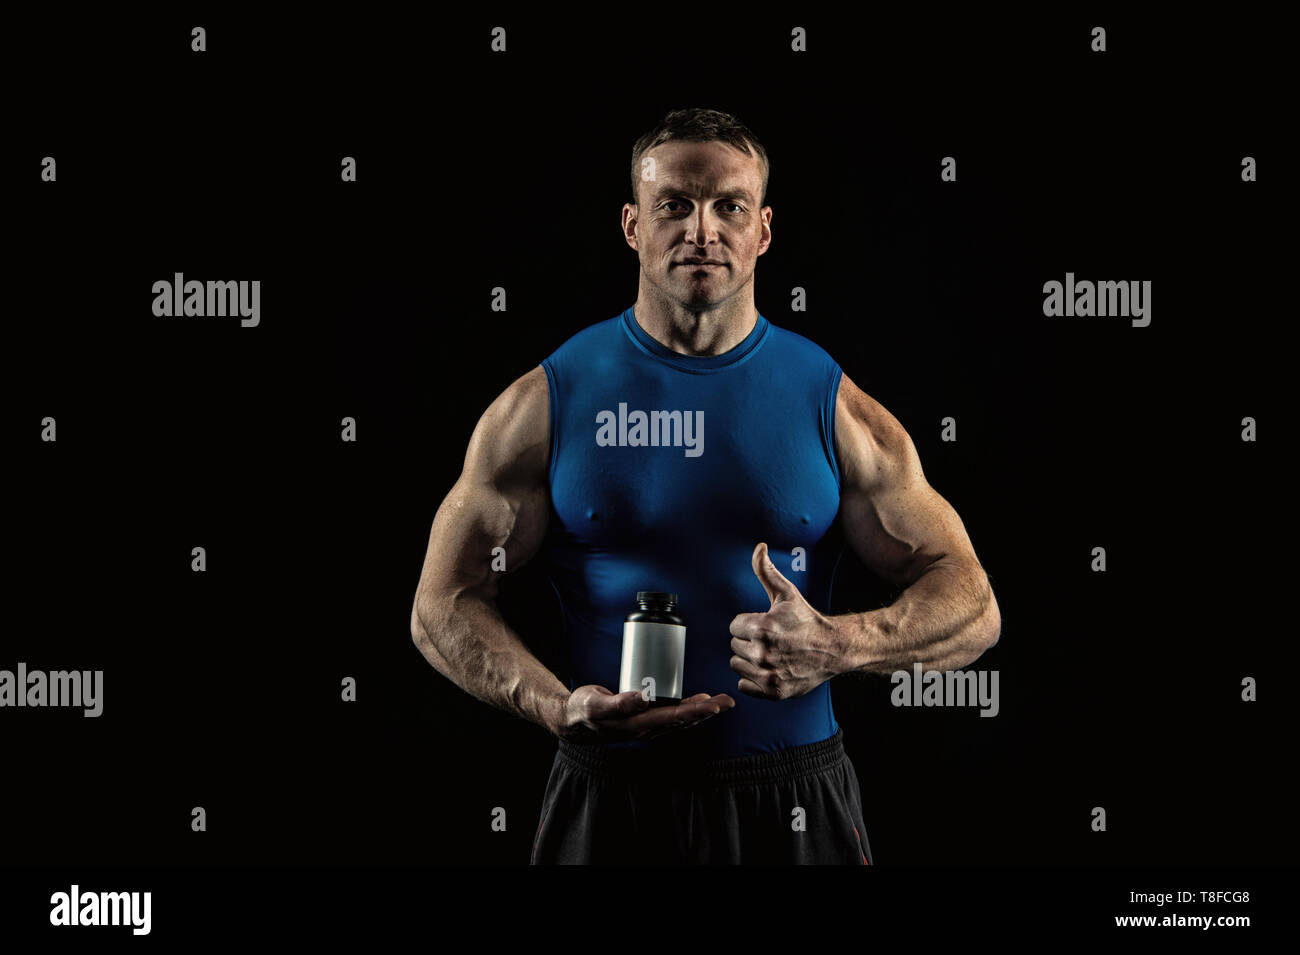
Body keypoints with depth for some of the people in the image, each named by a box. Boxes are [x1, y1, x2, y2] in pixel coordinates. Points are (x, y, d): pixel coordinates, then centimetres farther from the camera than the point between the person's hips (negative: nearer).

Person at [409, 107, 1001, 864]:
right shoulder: (547, 404, -1)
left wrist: (836, 647, -20)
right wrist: (557, 706, -18)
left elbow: (972, 608, -1)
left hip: (793, 807, 1)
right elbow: (443, 604, 0)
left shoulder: (833, 404, 0)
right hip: (610, 798, 0)